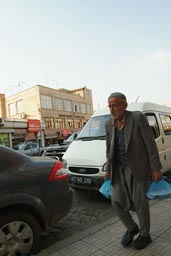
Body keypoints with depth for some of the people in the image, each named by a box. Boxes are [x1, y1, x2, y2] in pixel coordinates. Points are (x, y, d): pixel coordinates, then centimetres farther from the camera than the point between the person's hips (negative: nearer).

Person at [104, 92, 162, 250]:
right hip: (119, 169, 5)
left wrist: (156, 168, -11)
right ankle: (131, 228, 30)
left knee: (140, 203, 7)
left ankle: (145, 235, 32)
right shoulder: (109, 124, 1)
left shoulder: (138, 117, -15)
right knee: (117, 202, 3)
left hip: (138, 167, -4)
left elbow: (150, 144, -12)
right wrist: (109, 170, 11)